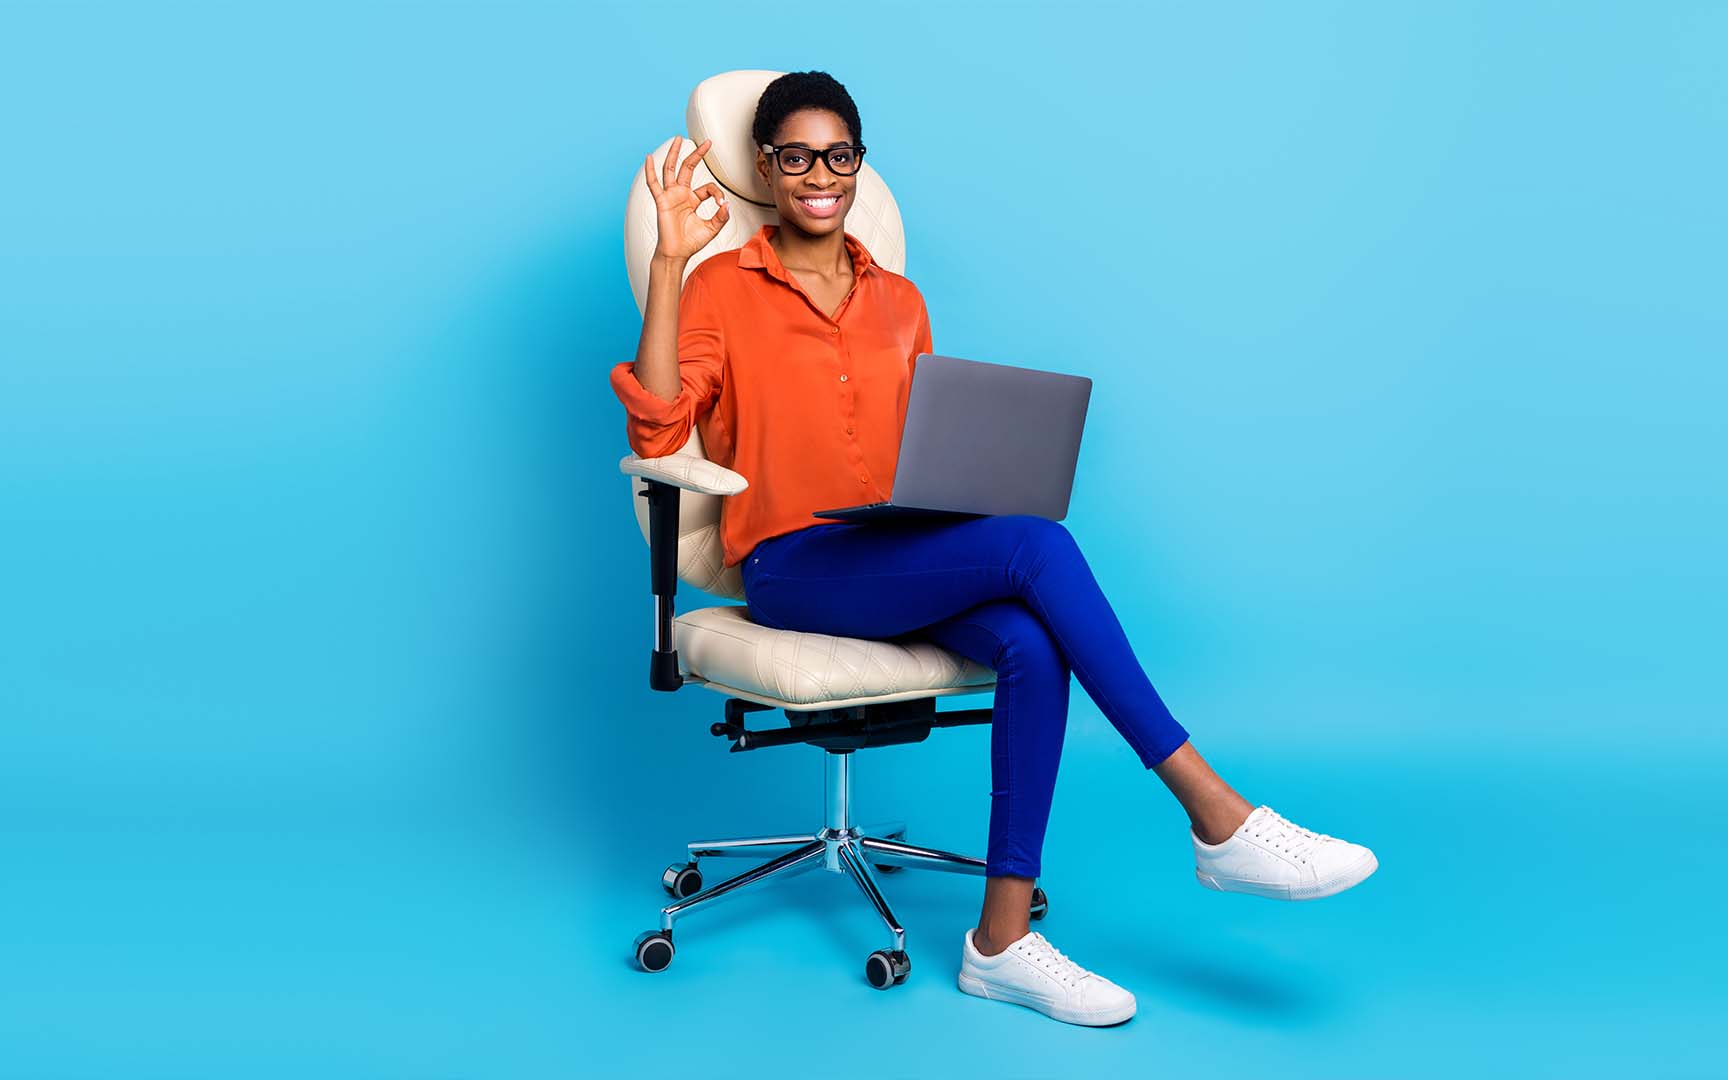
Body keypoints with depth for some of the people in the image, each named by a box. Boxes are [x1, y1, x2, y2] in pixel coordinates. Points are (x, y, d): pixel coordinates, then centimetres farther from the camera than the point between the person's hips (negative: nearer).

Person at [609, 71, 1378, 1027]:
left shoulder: (899, 301, 20)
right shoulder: (722, 287, 6)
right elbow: (658, 428, -10)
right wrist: (668, 262, -12)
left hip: (904, 562, 5)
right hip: (792, 567, -5)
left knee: (1031, 644, -29)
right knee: (1036, 547, -28)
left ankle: (1002, 939, -22)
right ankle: (1219, 820, -24)